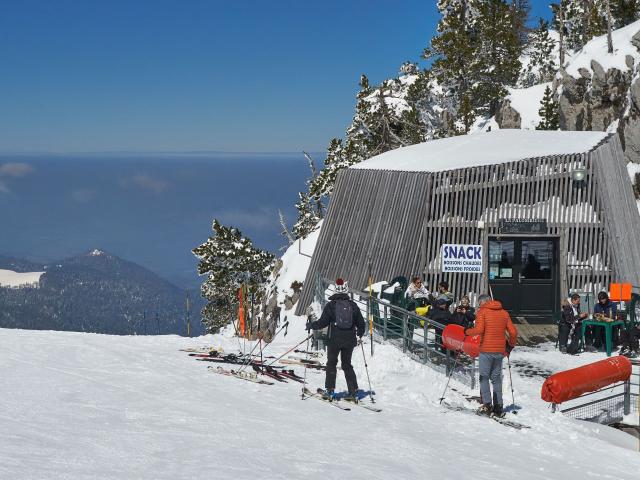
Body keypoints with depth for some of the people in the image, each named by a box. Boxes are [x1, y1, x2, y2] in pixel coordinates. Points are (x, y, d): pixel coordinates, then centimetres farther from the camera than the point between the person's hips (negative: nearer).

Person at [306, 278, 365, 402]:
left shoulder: (331, 305, -6)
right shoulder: (353, 305, 3)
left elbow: (323, 322, -8)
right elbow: (361, 323, 9)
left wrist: (311, 325, 10)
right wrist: (360, 334, 28)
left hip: (334, 340, -3)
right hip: (349, 341, 3)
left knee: (331, 364, 10)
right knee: (347, 365, 13)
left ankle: (329, 390, 4)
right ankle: (353, 392, 7)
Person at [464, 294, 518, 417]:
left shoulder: (482, 311, -4)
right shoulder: (504, 312, 11)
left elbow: (479, 329, -18)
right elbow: (513, 332, 9)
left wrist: (467, 332, 0)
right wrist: (510, 345, 24)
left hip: (486, 350, -5)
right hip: (500, 351, 5)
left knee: (484, 377, 3)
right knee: (496, 378, 12)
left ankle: (487, 404, -9)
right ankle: (498, 407, 8)